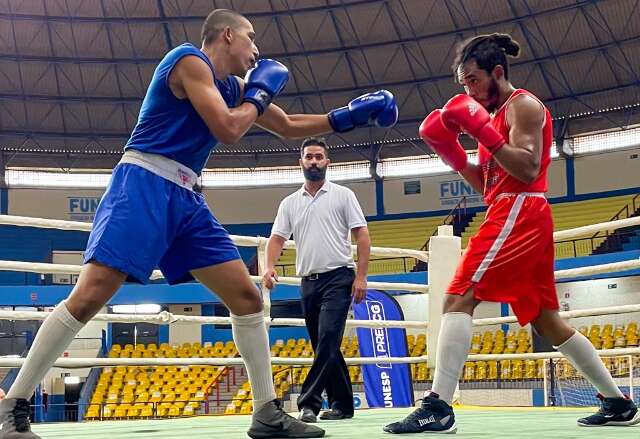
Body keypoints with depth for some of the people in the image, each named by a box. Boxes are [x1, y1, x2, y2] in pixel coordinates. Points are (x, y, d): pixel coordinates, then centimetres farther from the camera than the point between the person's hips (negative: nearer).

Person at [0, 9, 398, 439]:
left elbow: (290, 126, 30)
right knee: (89, 296, -19)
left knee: (248, 296, 2)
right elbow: (228, 130, -16)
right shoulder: (190, 60, -6)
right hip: (143, 185, -9)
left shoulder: (233, 86, 19)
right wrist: (260, 94, 1)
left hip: (185, 198, 9)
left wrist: (354, 114, 25)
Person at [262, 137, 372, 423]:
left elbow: (362, 235, -1)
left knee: (327, 340, -18)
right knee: (325, 347, 7)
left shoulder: (343, 195, 3)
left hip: (338, 278, -5)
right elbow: (277, 238, 9)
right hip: (308, 282, 5)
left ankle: (309, 402, -20)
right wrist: (270, 267, -11)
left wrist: (361, 276, -9)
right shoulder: (289, 203, 13)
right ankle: (342, 404, 15)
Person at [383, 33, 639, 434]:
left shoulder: (523, 104, -4)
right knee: (545, 318, 13)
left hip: (519, 212, -10)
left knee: (459, 298, -18)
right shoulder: (497, 114, 24)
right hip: (515, 217, 10)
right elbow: (486, 183, 23)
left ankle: (438, 408, -26)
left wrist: (483, 130, -20)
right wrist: (451, 151, 11)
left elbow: (527, 171, -17)